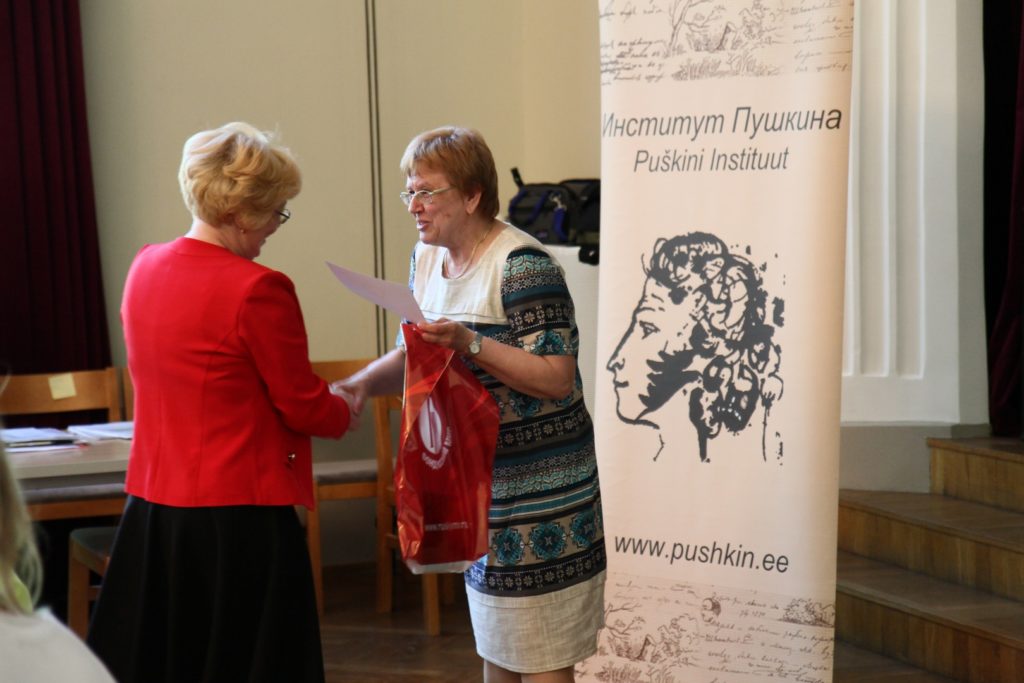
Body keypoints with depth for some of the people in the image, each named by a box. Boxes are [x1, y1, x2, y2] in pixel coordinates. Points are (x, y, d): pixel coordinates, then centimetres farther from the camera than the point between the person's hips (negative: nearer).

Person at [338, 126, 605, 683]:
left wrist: (470, 344, -29)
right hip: (475, 480, 8)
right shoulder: (427, 259, 8)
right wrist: (361, 384, -2)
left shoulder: (521, 265, -18)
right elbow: (414, 353, 17)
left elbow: (557, 379, -21)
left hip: (536, 487, -8)